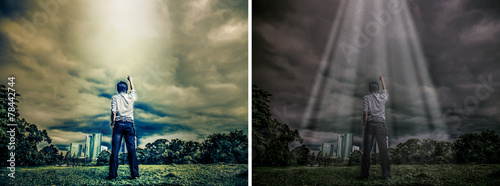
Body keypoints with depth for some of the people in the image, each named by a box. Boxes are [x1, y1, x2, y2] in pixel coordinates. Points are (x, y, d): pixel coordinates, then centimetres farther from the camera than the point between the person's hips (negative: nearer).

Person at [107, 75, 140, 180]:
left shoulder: (115, 98, 5)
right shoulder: (130, 97, 11)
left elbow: (113, 112, -5)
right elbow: (133, 90, 33)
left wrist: (112, 123, 3)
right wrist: (130, 80, 45)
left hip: (118, 124, -1)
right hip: (129, 124, 2)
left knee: (115, 150, -4)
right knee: (131, 149, 0)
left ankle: (112, 174, -8)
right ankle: (134, 173, -5)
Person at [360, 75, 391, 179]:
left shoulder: (366, 98, 3)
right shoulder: (382, 97, 10)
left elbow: (365, 112, -5)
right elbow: (385, 90, 34)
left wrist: (364, 124, 6)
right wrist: (382, 81, 48)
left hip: (370, 124, -1)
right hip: (381, 124, 2)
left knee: (367, 149, -3)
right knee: (383, 149, 0)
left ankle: (365, 174, -7)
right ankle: (386, 173, -4)